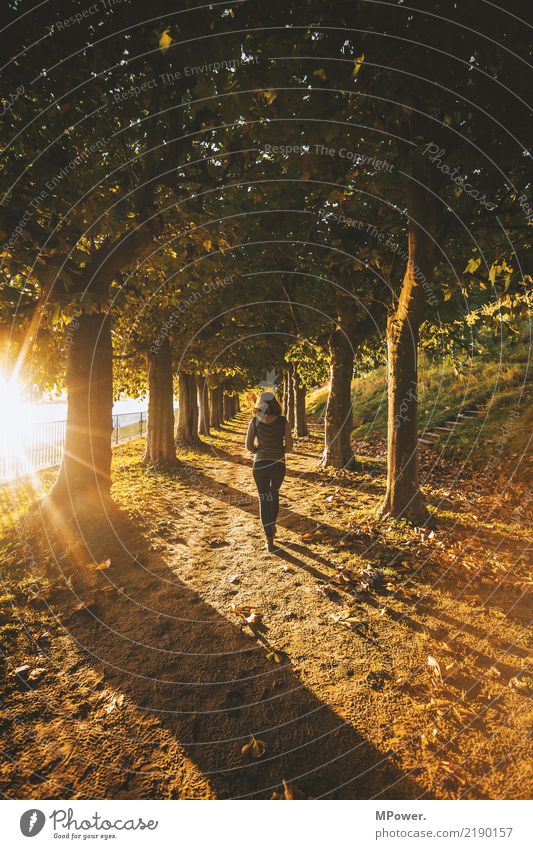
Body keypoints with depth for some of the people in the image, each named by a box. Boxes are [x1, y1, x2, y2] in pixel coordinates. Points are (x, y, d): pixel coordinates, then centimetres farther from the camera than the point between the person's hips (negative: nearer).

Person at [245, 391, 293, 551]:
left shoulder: (255, 421, -5)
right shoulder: (282, 421, -7)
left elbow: (248, 445, -5)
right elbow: (289, 445, -7)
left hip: (260, 464, 0)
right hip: (278, 464, 1)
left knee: (264, 499, 9)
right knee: (274, 495, 25)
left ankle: (269, 540, 8)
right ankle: (272, 526, 40)